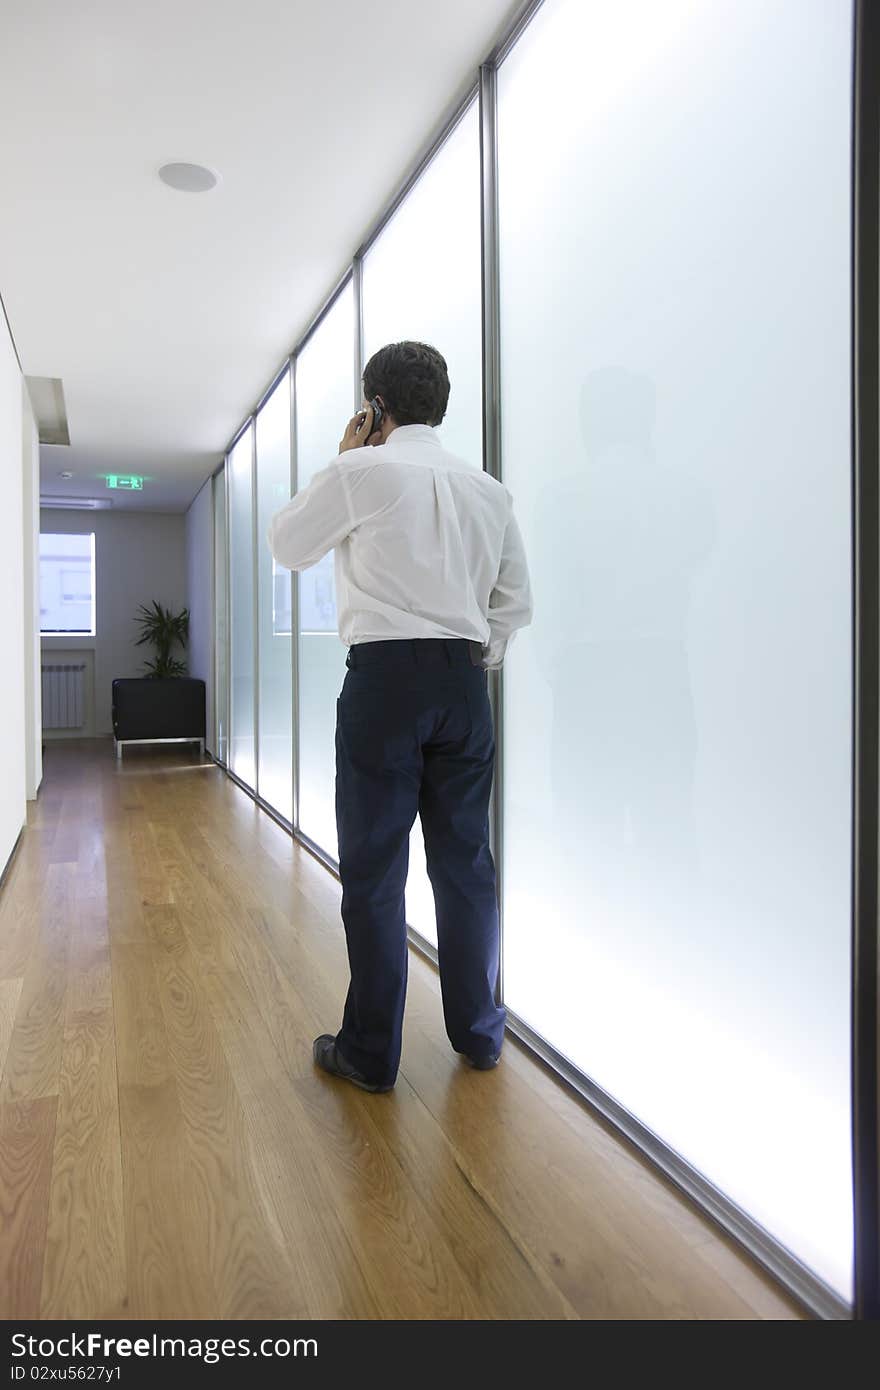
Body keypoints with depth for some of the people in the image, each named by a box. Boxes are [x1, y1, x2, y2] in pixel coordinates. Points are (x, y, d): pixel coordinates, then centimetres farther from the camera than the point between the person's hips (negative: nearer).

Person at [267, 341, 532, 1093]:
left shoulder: (360, 472, -3)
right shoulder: (488, 488, 12)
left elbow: (287, 544, 11)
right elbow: (516, 601, 12)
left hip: (385, 677, -5)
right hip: (464, 679, 5)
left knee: (373, 870, 4)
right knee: (465, 861, 13)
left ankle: (371, 1052, 16)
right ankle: (480, 1031, 27)